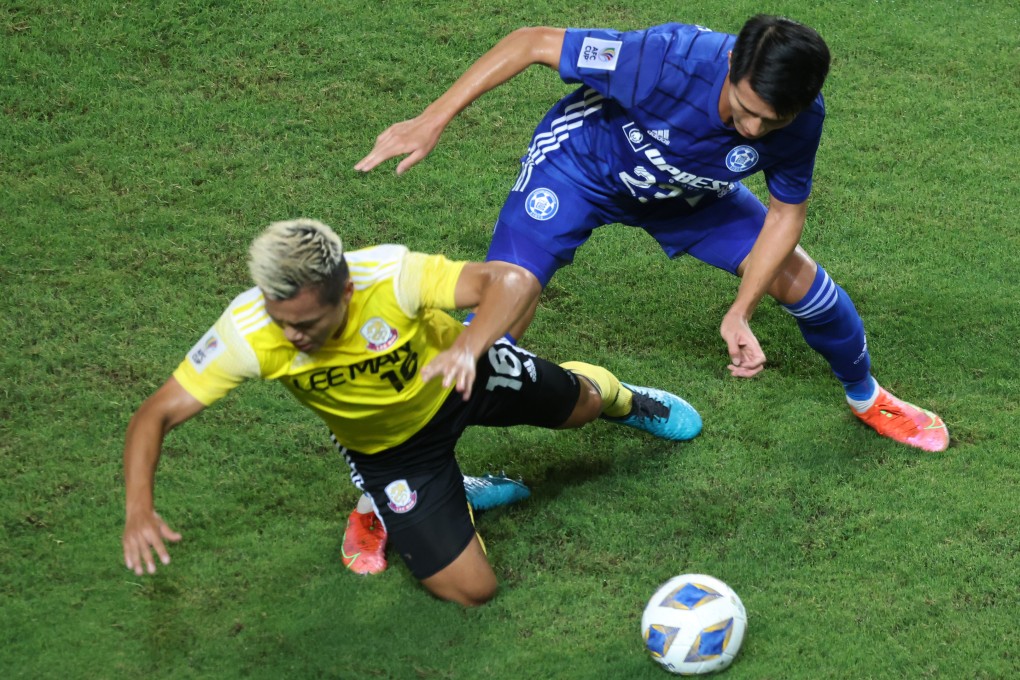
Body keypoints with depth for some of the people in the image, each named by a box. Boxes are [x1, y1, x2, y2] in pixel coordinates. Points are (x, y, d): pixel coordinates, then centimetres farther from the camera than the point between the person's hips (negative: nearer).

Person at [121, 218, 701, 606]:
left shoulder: (388, 276, -41)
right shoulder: (247, 334, -37)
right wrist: (140, 507, -48)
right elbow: (157, 414, -32)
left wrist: (468, 347, -63)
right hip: (387, 448, 0)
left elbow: (510, 282, -44)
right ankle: (453, 499, 31)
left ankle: (621, 399, 63)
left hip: (458, 377, 0)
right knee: (471, 589, -2)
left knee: (578, 404, 24)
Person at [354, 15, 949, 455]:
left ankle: (867, 399, 36)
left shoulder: (802, 120, -28)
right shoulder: (671, 60, -42)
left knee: (798, 279, 2)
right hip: (580, 166, -4)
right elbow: (531, 43, -32)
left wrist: (740, 314, -19)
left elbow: (785, 212, -9)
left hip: (689, 191, 5)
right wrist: (433, 121, -34)